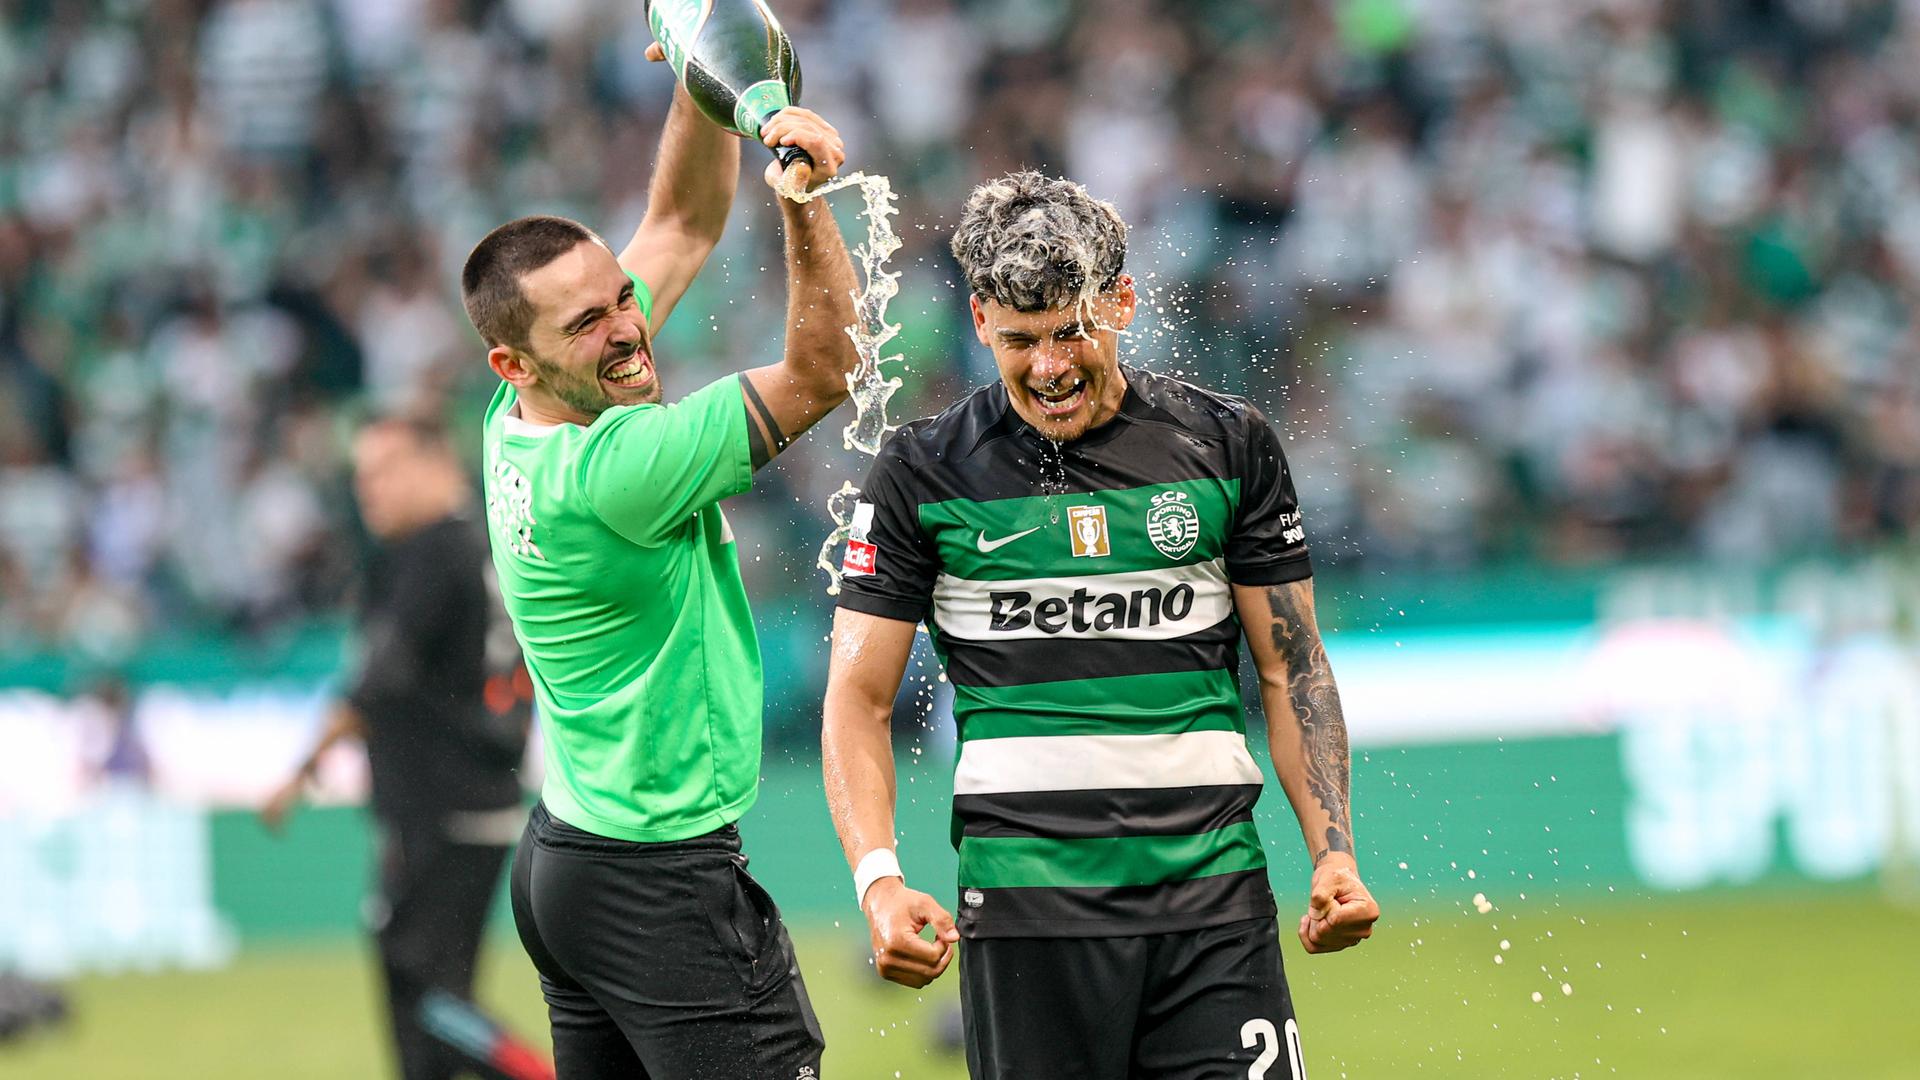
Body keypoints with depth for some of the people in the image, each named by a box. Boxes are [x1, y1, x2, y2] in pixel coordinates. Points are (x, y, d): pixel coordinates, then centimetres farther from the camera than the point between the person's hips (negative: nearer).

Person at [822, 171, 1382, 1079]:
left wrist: (1333, 850, 0)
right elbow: (859, 697, 4)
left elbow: (1292, 671, 13)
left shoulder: (1228, 445, 7)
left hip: (1213, 899, 1)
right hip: (1027, 899, -1)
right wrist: (878, 880, -11)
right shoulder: (924, 473, 3)